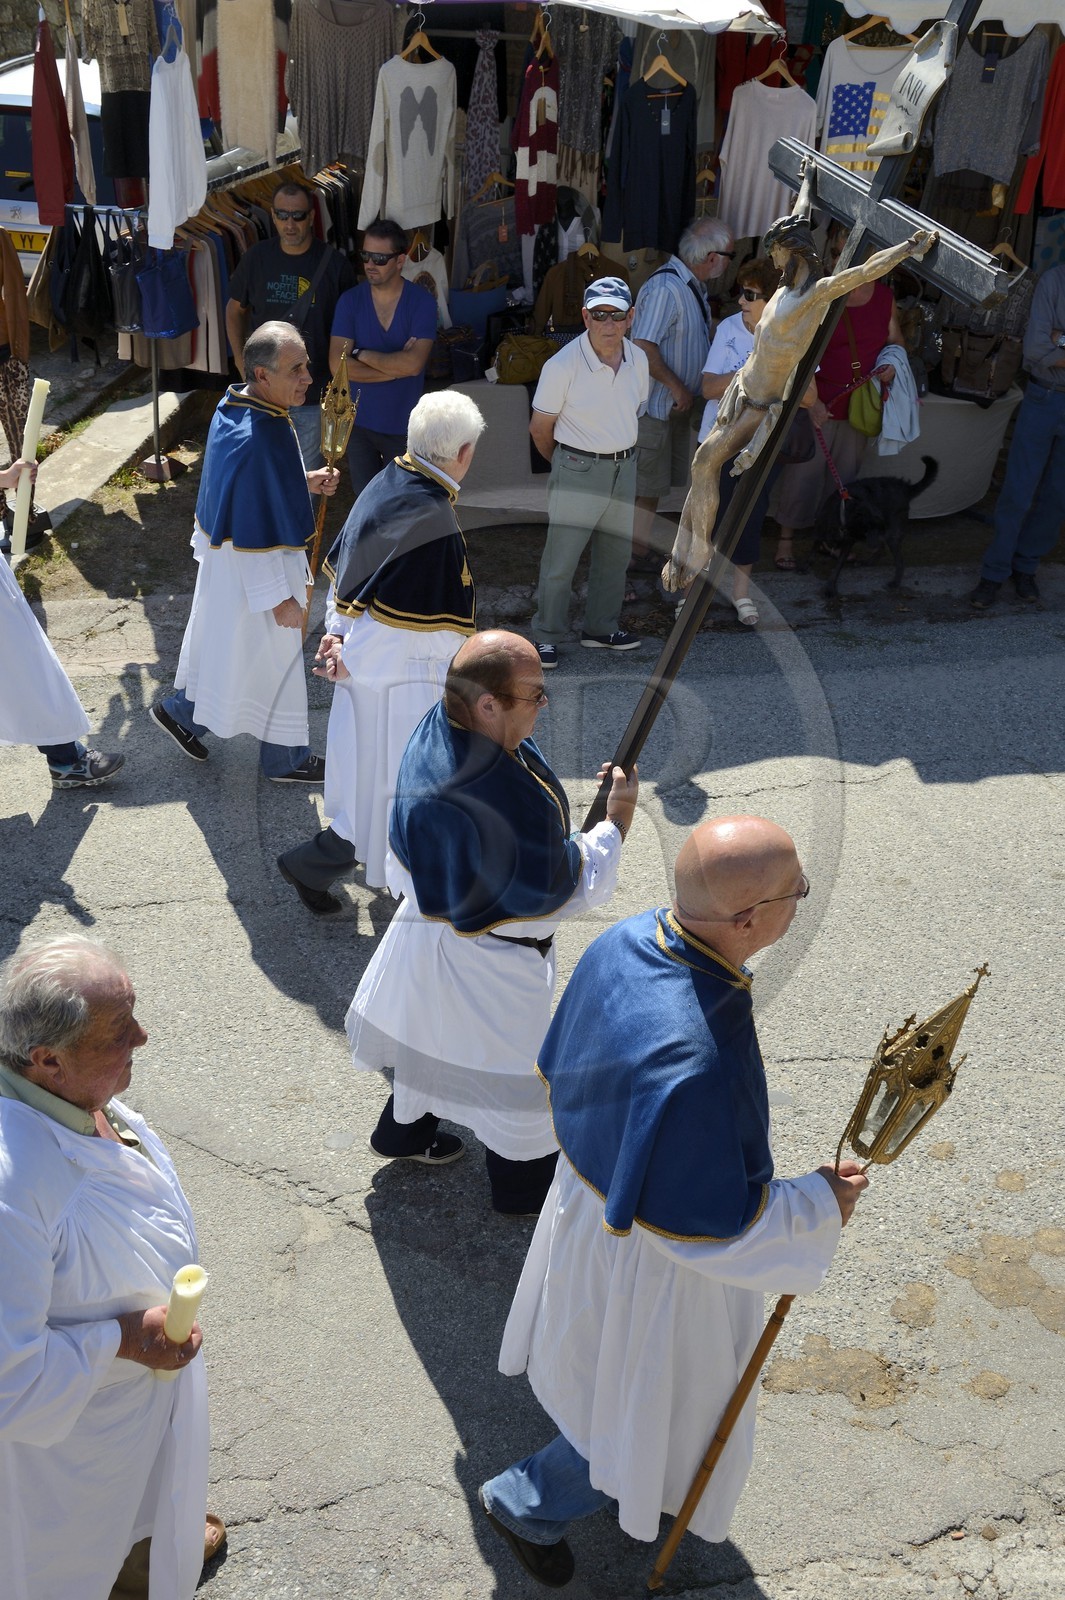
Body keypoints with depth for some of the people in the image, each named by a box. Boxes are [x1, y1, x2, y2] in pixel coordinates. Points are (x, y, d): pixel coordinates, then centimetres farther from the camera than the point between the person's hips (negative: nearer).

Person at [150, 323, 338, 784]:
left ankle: (181, 711, 44)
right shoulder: (259, 440, -33)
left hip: (224, 553, 9)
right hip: (256, 568, -9)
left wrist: (304, 482, 3)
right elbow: (255, 533, -28)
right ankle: (286, 758, 28)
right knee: (273, 658, 9)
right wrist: (279, 597, -19)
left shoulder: (234, 405, -4)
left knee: (222, 640, 26)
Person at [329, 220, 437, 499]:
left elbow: (414, 363, -23)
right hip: (359, 422, 2)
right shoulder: (350, 301, -5)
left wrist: (360, 354, -14)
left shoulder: (422, 302, -10)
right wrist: (398, 366, -18)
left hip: (403, 425, -2)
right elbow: (338, 366, -15)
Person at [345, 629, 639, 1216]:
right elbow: (568, 891, -26)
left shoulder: (435, 727, -13)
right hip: (487, 960, -8)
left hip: (429, 921, 9)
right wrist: (617, 819, -15)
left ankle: (404, 1129, 55)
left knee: (435, 1033, 31)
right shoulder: (504, 801, -41)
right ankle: (522, 1184, 39)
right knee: (513, 1069, 16)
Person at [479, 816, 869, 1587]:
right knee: (658, 1411, 24)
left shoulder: (626, 940, -20)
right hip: (648, 1266, -8)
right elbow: (704, 1226, -31)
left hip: (597, 1192, 8)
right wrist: (821, 1204, -16)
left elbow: (558, 1068, -2)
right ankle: (530, 1503, 46)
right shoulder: (695, 1065, -45)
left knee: (618, 1368, 36)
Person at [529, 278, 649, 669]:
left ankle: (602, 628, 30)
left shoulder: (638, 360, -1)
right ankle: (546, 637, 9)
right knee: (560, 559, -4)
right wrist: (566, 463, 7)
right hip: (577, 471, -6)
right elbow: (540, 429, -7)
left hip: (625, 467, 6)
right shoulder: (562, 365, -19)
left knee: (616, 553, 15)